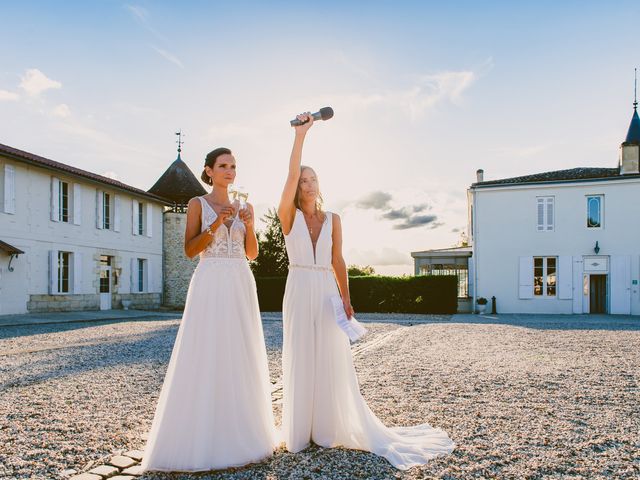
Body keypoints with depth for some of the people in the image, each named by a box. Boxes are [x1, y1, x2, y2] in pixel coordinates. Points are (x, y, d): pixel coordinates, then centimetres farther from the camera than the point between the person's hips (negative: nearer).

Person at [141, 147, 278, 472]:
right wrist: (217, 223, -14)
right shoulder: (198, 204, 4)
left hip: (241, 285, 5)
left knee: (240, 357, 6)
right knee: (206, 357, -5)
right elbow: (190, 250, -4)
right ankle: (201, 439, 6)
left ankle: (239, 433, 19)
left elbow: (252, 253, 13)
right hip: (211, 284, -4)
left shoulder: (243, 207, 15)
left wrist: (249, 224, -4)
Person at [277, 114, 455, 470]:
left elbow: (338, 261, 9)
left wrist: (346, 299, 3)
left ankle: (331, 427, 18)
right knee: (301, 361, 3)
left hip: (327, 292, 2)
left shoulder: (333, 220, 9)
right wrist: (301, 133, -17)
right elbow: (291, 174, -13)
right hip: (300, 291, -2)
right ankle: (300, 431, 15)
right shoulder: (289, 216, 1)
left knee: (332, 361, 4)